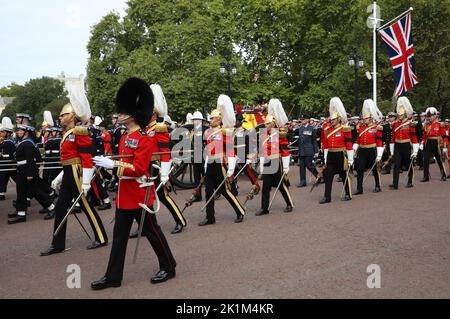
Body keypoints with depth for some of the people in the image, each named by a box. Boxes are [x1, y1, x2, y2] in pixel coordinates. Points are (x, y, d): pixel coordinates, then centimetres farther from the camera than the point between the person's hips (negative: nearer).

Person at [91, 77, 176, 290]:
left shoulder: (144, 139, -16)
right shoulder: (124, 138, 11)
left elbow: (139, 169, -23)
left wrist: (113, 164, -26)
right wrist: (107, 164, 6)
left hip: (139, 194, -9)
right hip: (124, 195, 9)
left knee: (152, 232, 5)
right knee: (119, 236, 11)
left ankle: (168, 267, 23)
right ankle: (113, 277, 20)